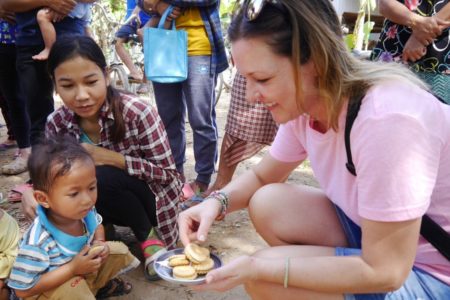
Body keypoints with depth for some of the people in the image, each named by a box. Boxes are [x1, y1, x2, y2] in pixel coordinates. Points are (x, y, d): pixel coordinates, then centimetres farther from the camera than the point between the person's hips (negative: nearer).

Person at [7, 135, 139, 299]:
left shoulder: (85, 212, -18)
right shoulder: (38, 242, -37)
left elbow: (97, 225, 7)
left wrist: (99, 243, -16)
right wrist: (73, 268, -33)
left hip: (86, 269, 6)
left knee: (119, 250, 0)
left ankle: (99, 284, 20)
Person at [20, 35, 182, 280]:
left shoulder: (137, 113, -26)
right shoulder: (56, 123, -12)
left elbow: (167, 173, -20)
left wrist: (111, 158, -32)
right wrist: (30, 191, -25)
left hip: (150, 197, -4)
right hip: (104, 202, 4)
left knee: (101, 176, -32)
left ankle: (149, 237, -6)